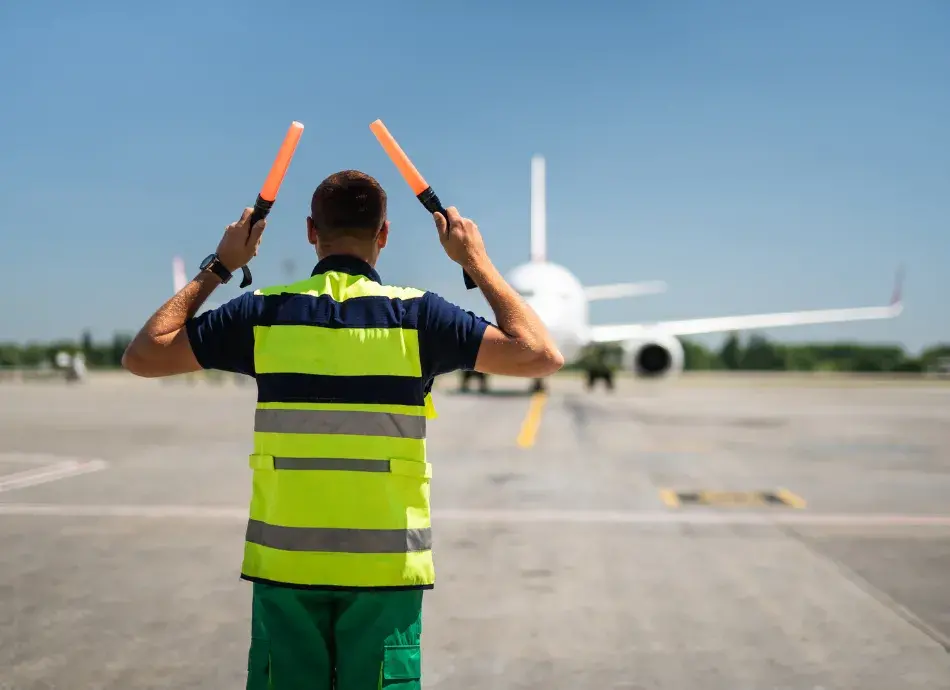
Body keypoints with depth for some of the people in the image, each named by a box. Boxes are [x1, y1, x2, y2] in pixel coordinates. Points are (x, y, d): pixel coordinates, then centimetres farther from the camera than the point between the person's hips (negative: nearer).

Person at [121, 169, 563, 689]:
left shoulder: (266, 312, -2)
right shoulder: (414, 314, -6)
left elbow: (141, 356, 6)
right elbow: (542, 355, -6)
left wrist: (217, 268, 12)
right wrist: (478, 262, 3)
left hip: (285, 563, 2)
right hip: (385, 565, -1)